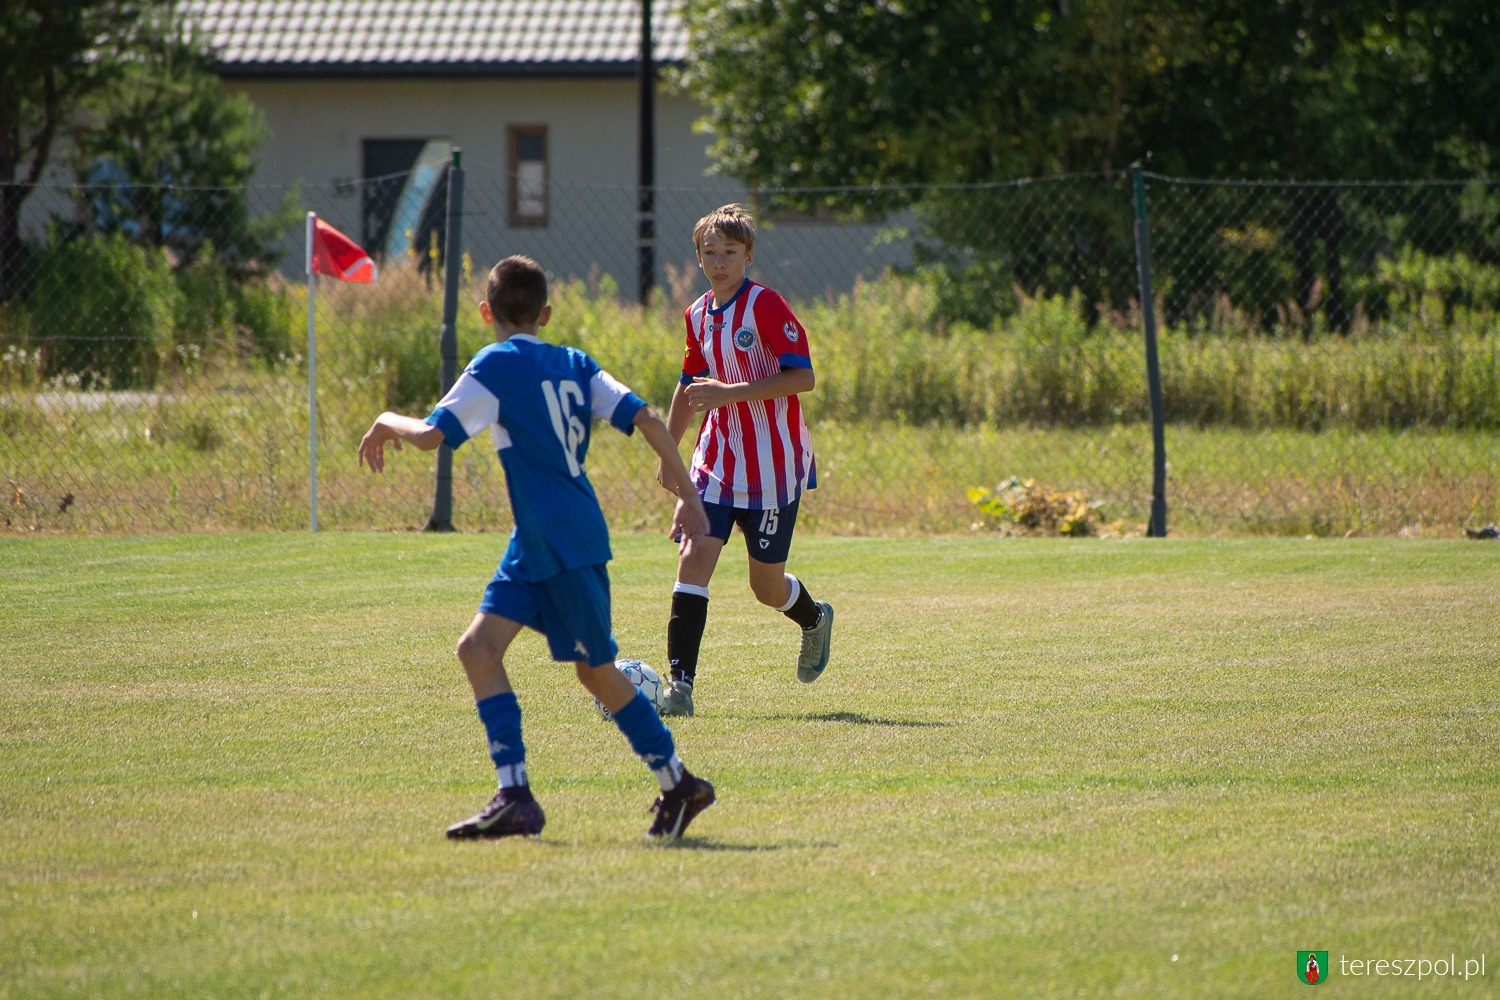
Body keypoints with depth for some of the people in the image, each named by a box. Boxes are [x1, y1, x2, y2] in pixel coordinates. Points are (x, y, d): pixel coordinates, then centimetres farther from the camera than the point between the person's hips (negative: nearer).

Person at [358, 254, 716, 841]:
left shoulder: (497, 365, -9)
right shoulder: (575, 365, 12)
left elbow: (432, 435, -16)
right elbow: (646, 420, 6)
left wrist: (387, 424, 5)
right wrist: (688, 497, 10)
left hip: (566, 546, -8)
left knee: (597, 670, -2)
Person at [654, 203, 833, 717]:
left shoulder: (766, 306, -13)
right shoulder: (698, 315, 8)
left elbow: (802, 377, -19)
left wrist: (730, 393, -24)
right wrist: (668, 449, 20)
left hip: (773, 466, -5)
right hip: (717, 460, 5)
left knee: (767, 587, 5)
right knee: (694, 558, -13)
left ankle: (814, 618, 40)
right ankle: (680, 684, -15)